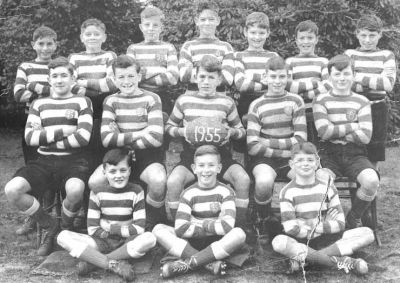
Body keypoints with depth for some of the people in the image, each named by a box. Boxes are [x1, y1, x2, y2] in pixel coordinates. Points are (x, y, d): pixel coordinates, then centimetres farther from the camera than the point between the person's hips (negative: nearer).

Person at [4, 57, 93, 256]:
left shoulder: (82, 102, 6)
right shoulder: (39, 104, 15)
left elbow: (83, 137, -10)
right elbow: (29, 137, -1)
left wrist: (46, 137, -7)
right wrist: (64, 131, -8)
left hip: (73, 159, -3)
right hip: (44, 160, 3)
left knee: (75, 190, -37)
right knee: (12, 190, -23)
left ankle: (66, 228, 1)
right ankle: (48, 226, 5)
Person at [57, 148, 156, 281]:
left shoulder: (136, 191, -3)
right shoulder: (97, 193, -1)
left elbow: (139, 229, -10)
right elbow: (92, 230, -6)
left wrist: (110, 227, -9)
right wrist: (124, 230, -12)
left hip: (127, 243, -1)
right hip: (102, 243, 1)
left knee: (149, 238, -34)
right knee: (63, 237, -21)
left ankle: (94, 261, -25)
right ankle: (114, 264, -32)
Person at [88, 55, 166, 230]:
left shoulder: (151, 99, 0)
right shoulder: (111, 101, 7)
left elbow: (156, 138, -15)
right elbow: (106, 139, -8)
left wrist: (122, 139, -10)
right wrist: (139, 134, -13)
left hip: (147, 156, -2)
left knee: (158, 180, -35)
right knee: (94, 182, -26)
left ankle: (153, 225, -4)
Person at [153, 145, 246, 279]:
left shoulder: (225, 192, -4)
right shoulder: (188, 193, -3)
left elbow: (228, 226, -19)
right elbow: (180, 229, -16)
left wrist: (201, 224, -10)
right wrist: (214, 226, -14)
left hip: (219, 243, -1)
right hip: (191, 243, 1)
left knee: (239, 234, -32)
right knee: (158, 229, -21)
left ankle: (186, 263, -29)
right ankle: (210, 263, -31)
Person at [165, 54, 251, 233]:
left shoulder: (227, 103, 4)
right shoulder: (184, 101, 4)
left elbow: (241, 130, 14)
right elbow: (169, 126, 14)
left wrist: (231, 132, -10)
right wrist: (182, 131, -8)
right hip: (191, 155, 0)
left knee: (243, 179, -28)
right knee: (173, 182, -30)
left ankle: (241, 224, -6)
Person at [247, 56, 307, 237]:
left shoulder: (296, 101, 7)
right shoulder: (257, 105, 3)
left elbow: (300, 140, -1)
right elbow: (253, 146, -6)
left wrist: (267, 142, -7)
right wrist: (283, 151, -12)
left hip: (292, 158, 2)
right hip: (265, 159, -2)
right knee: (264, 181, -36)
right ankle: (264, 221, -5)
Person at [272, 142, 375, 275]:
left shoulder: (327, 187, 2)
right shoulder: (287, 192, -6)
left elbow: (340, 223, -1)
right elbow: (290, 228, -13)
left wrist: (319, 226, -11)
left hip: (326, 240, 4)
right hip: (300, 242, -3)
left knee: (367, 233, -14)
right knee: (278, 242, -36)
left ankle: (303, 256, -25)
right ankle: (341, 262, -30)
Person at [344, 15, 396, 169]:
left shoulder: (386, 55, 8)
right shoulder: (349, 54, 6)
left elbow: (389, 84, -7)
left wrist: (359, 78, -10)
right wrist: (376, 82, -14)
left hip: (377, 110, 1)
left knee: (373, 161, 8)